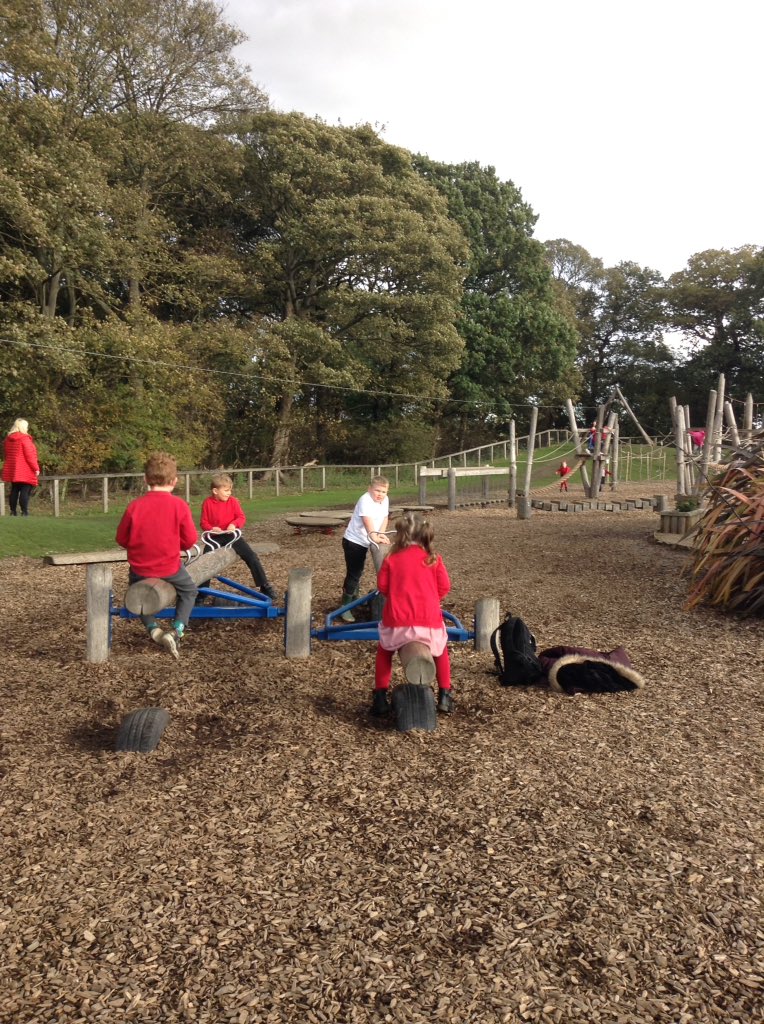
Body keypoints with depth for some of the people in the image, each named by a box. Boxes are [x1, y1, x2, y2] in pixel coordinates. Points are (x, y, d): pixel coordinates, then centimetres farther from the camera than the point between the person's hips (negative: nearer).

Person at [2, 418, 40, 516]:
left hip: (12, 470, 8)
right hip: (25, 471, -8)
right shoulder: (24, 438, -12)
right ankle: (24, 512, -12)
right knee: (25, 491, -7)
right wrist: (36, 468, -11)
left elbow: (6, 455, 19)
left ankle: (13, 511, 13)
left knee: (14, 490, 12)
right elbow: (30, 455, -15)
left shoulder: (8, 439, 12)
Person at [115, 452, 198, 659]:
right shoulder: (179, 505, -14)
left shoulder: (134, 505, -10)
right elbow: (190, 541, -8)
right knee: (189, 591, 26)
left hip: (140, 568, 2)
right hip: (170, 568, -2)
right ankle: (176, 632, 4)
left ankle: (153, 628, 9)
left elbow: (122, 539, -1)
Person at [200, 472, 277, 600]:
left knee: (252, 557, -10)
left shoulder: (233, 501, -3)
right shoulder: (207, 503, -5)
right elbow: (204, 522, -2)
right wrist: (211, 529, -23)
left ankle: (264, 586, -3)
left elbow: (242, 517, -4)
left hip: (231, 534, 0)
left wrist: (234, 524, -25)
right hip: (215, 536, 0)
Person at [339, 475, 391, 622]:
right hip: (353, 541, -8)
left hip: (364, 543, 8)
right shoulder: (365, 500, -27)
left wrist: (381, 535, -13)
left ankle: (354, 599, 40)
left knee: (358, 572, 22)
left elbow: (384, 519, 4)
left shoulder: (385, 500, -3)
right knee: (353, 574, -9)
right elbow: (367, 520, -42)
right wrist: (374, 536, -57)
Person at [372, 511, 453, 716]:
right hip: (428, 621, 1)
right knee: (440, 651, 29)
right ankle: (445, 696, 25)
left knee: (384, 652, 27)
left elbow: (382, 586, 3)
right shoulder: (433, 559, 2)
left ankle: (380, 697, 22)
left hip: (398, 622, 0)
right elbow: (444, 587, 3)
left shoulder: (391, 559, -1)